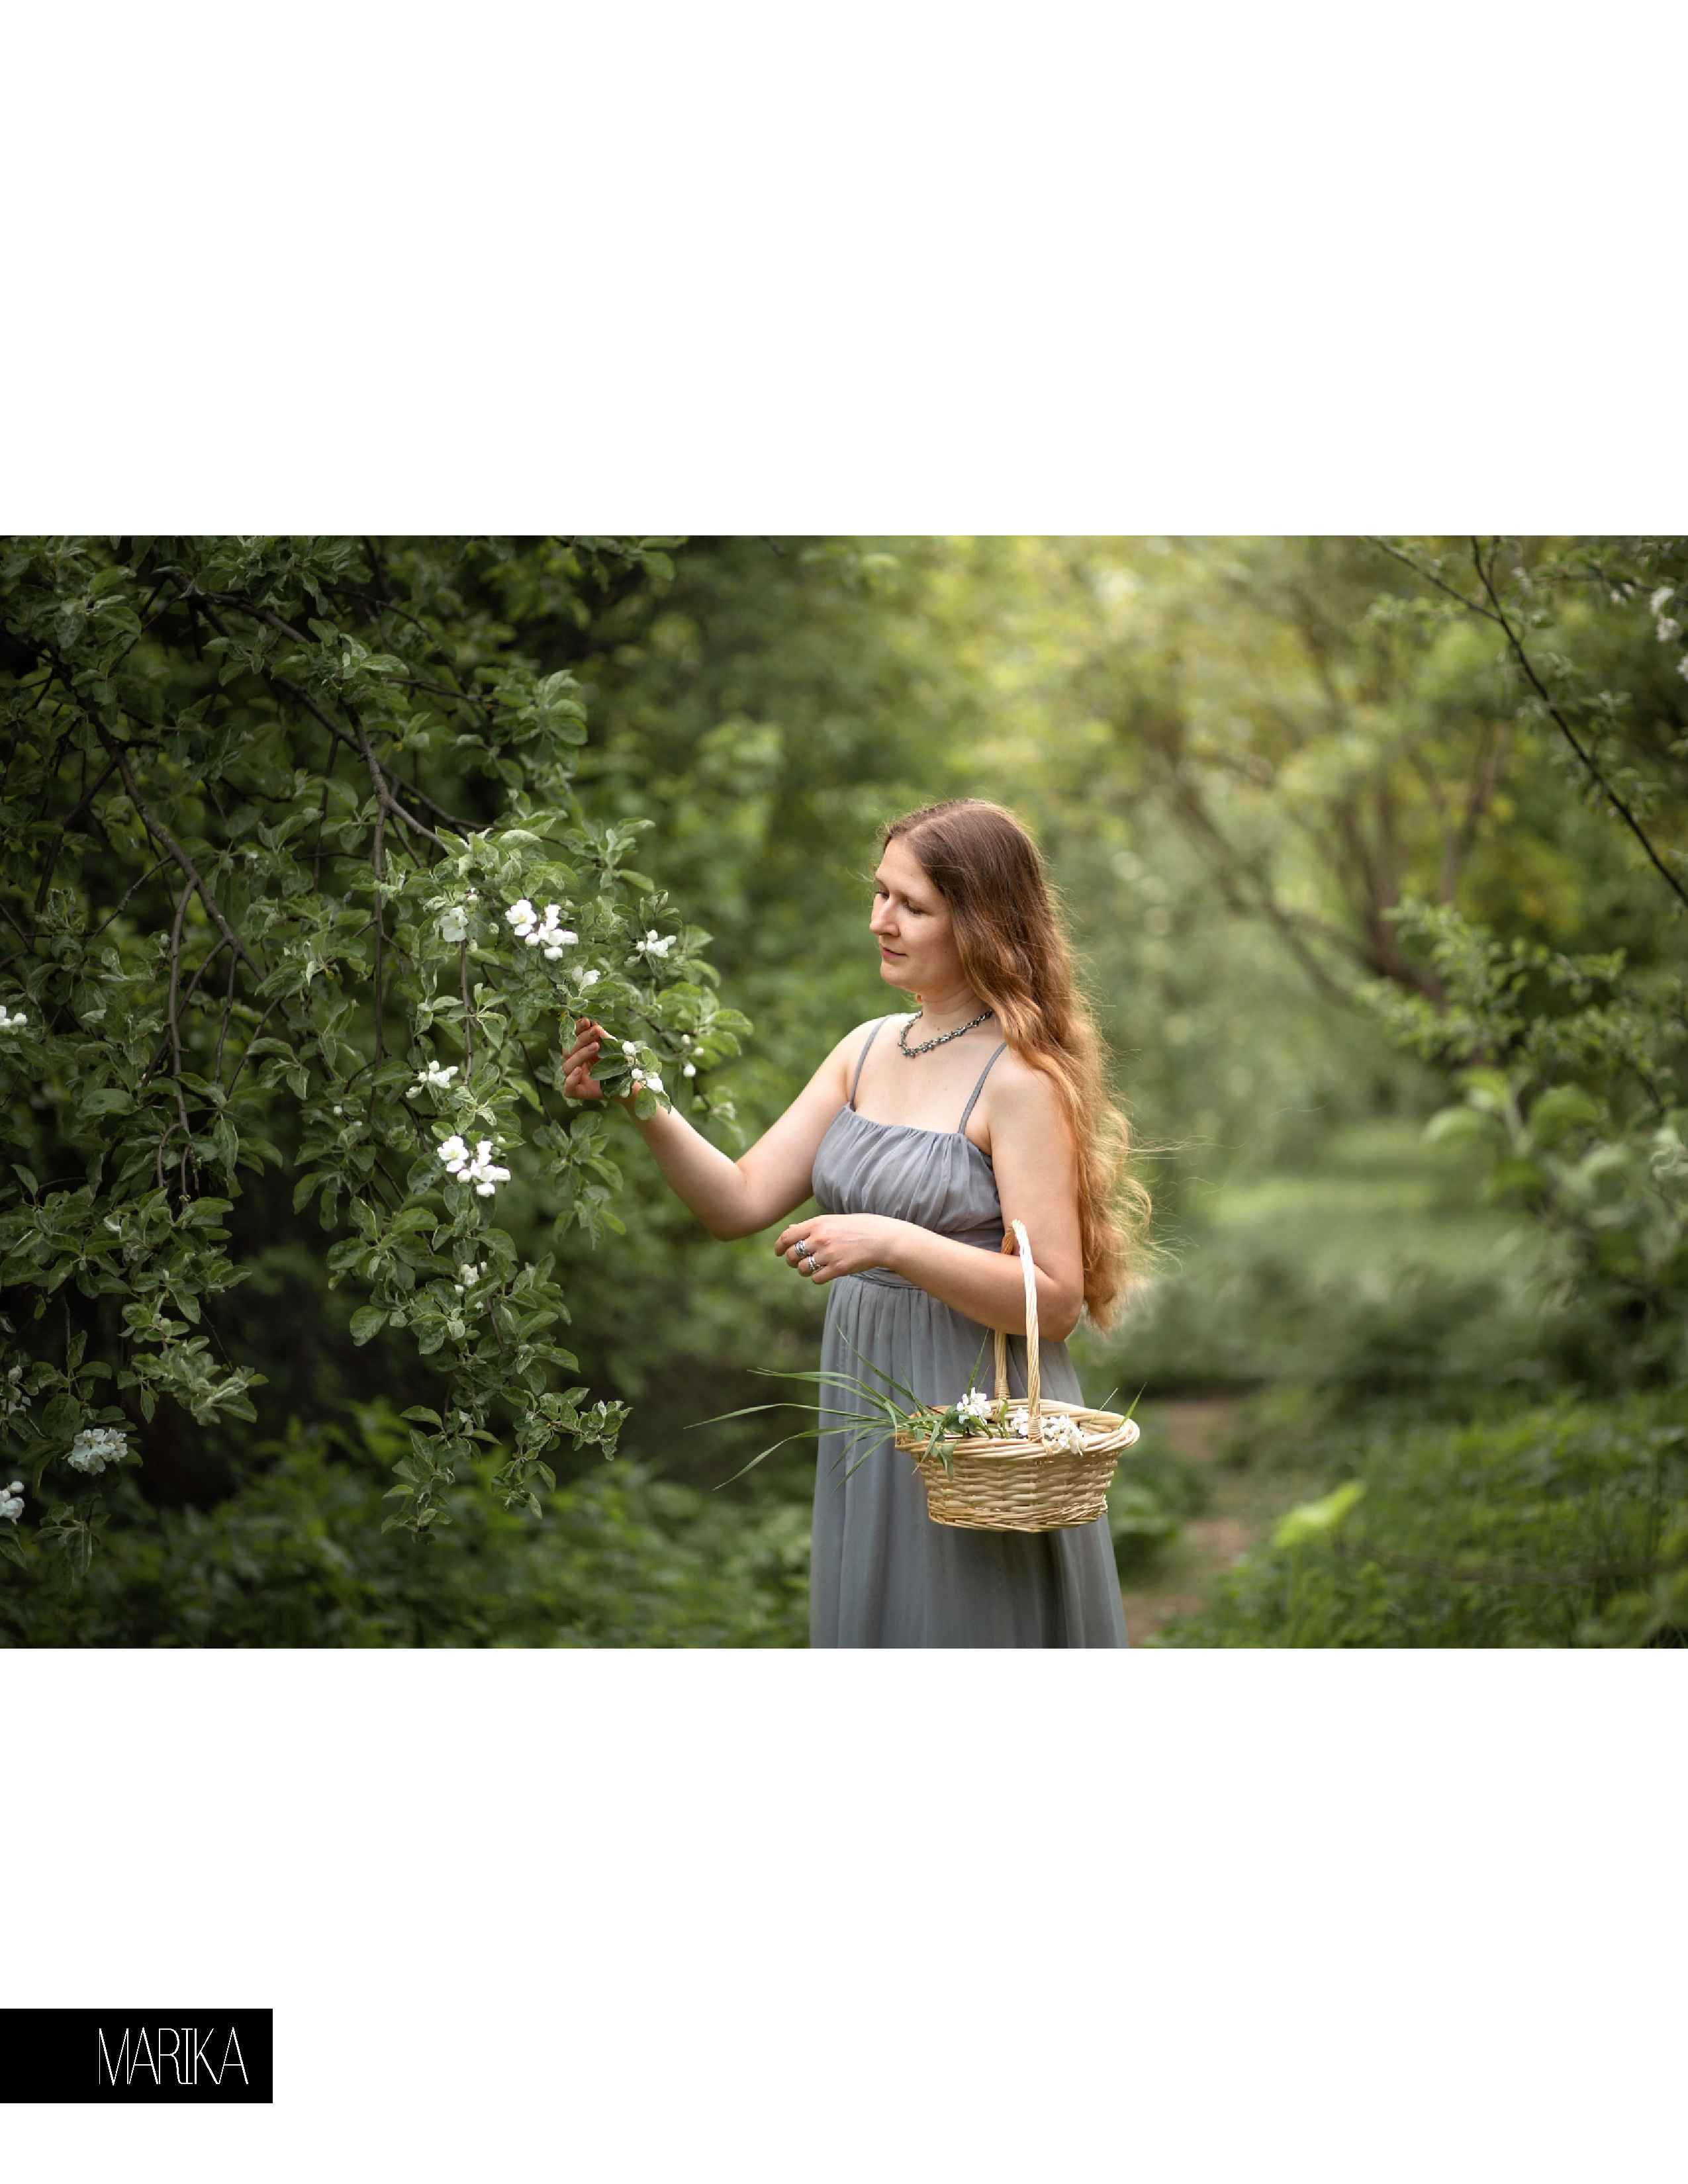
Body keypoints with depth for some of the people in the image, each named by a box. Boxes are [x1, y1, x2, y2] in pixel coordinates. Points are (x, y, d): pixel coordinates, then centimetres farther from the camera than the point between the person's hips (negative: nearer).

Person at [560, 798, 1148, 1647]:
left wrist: (895, 1244, -27)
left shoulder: (1020, 1082, -14)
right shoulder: (867, 1051, 7)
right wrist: (641, 1105, -10)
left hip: (977, 1421, -7)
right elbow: (740, 1202, 4)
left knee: (967, 1634, 4)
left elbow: (1056, 1301, -17)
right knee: (875, 1624, 17)